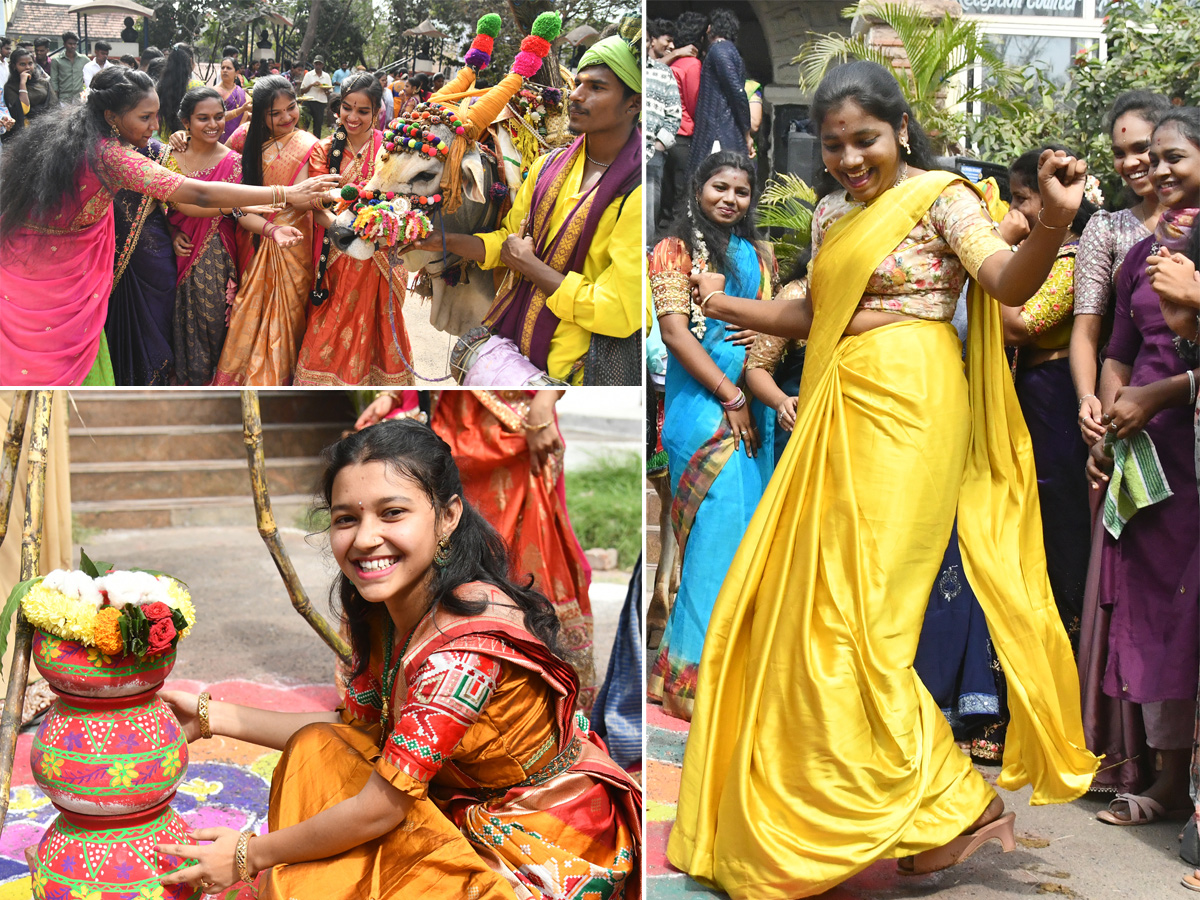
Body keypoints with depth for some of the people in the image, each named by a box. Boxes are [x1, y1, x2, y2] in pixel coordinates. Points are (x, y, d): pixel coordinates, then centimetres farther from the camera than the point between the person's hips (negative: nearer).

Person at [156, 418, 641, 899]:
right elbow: (356, 725, 5)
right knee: (316, 750, -5)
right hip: (462, 802, 8)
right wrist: (212, 716, 3)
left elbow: (380, 807, -26)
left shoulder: (468, 641, -32)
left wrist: (250, 855, -13)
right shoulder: (383, 607, -6)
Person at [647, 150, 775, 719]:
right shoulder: (674, 251, 0)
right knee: (716, 530, -10)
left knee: (746, 528, 7)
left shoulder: (758, 257, 18)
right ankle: (700, 678, -5)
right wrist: (730, 396, -13)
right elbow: (675, 332, -9)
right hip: (702, 407, -6)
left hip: (753, 408, 6)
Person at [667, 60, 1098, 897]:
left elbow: (1008, 282, -19)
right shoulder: (831, 215, 16)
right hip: (843, 411, 8)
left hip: (908, 411, -8)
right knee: (809, 601, 10)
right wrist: (726, 304, 23)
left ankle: (960, 803, 1)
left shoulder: (941, 197, -5)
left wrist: (1054, 222, -36)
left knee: (856, 613, -11)